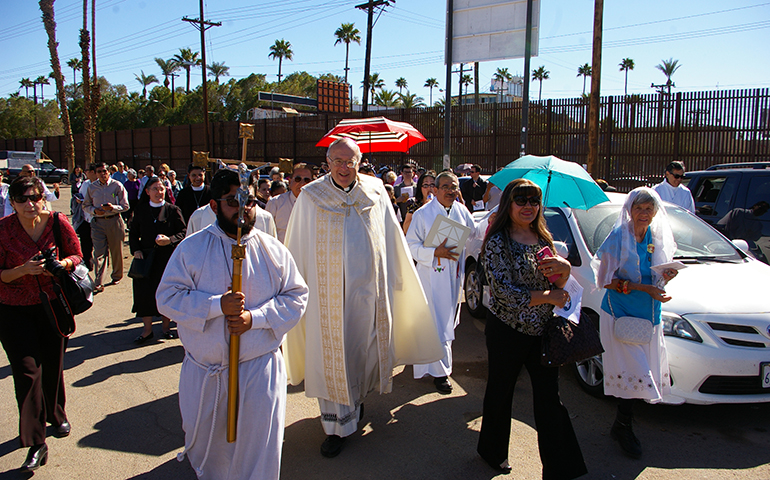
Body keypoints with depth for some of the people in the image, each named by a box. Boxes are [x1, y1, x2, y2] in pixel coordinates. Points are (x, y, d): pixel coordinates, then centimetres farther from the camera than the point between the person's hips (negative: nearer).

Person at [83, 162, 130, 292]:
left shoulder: (117, 186, -1)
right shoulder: (92, 187, 6)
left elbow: (125, 206, 0)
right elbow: (85, 206, 13)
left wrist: (113, 207, -19)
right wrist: (94, 210, -8)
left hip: (114, 221, -1)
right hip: (98, 222, 1)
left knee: (116, 250, 10)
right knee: (99, 253, -5)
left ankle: (117, 276, 31)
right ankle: (98, 283, -5)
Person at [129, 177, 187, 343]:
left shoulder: (172, 210, 2)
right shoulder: (141, 210, 9)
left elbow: (183, 232, -2)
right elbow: (133, 233, 13)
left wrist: (170, 240, -20)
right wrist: (136, 249, -2)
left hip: (168, 257, -2)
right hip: (146, 257, 2)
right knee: (145, 292, -1)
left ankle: (166, 326, 20)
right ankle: (147, 329, 12)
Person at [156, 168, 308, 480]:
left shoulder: (273, 250, -1)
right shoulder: (191, 248, -3)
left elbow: (296, 297, 0)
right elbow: (167, 298, -7)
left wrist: (255, 317, -16)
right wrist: (217, 305, -21)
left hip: (260, 370, -1)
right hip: (204, 371, 1)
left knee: (257, 448, 6)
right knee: (203, 444, 21)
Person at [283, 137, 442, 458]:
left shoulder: (375, 193, 2)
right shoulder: (311, 197, -3)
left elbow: (392, 242, 10)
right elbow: (297, 249, 1)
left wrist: (394, 280, 10)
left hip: (368, 290, 2)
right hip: (327, 292, -2)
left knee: (364, 350, 13)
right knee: (332, 356, 3)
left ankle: (357, 398, 40)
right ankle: (337, 425, 16)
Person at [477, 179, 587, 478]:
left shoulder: (544, 239, 7)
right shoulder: (497, 242, -11)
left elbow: (558, 284, 11)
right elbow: (504, 291, -19)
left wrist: (564, 268, -11)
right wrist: (548, 297, -15)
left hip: (542, 330, 5)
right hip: (507, 330, -5)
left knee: (549, 398, 5)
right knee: (500, 393, 12)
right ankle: (492, 451, 35)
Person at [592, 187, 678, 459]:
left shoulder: (658, 238, 6)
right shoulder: (618, 238, -10)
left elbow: (658, 277, 15)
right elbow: (605, 280, -12)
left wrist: (667, 277, -8)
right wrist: (641, 287, -20)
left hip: (649, 314, 6)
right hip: (620, 314, -5)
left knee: (638, 373, 10)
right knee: (632, 372, -6)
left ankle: (622, 425, 26)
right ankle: (623, 428, 13)